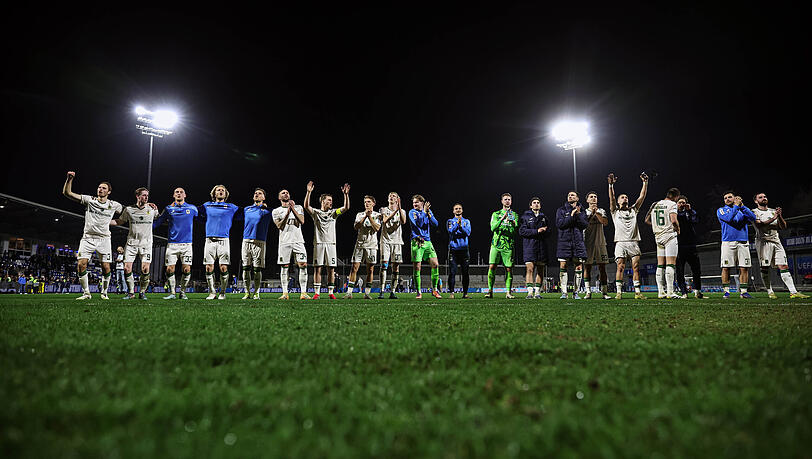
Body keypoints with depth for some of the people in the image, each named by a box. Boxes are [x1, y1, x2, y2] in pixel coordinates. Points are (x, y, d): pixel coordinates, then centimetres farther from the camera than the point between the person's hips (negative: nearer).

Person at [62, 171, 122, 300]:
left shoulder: (114, 205, 5)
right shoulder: (89, 200, 2)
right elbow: (67, 193, 0)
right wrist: (69, 179, -14)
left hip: (104, 239, 0)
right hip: (88, 238, 0)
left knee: (106, 268, -4)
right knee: (81, 265, -10)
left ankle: (104, 292, 16)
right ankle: (86, 293, 3)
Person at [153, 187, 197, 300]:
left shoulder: (192, 208, 8)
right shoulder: (168, 209, 9)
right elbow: (157, 222, 14)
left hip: (187, 244, -1)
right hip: (172, 243, 1)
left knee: (186, 269, -5)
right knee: (170, 269, -3)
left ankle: (183, 292, 10)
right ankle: (172, 292, 10)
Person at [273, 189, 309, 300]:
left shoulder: (298, 208, 13)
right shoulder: (276, 211, 10)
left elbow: (302, 221, -2)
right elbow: (279, 226, -5)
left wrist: (293, 209, -9)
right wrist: (287, 212, -12)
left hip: (298, 241, 1)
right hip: (284, 242, -1)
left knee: (303, 265, -9)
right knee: (285, 267, 0)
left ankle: (303, 293, -7)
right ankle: (285, 293, 7)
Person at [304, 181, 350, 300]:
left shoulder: (333, 213, 14)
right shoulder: (316, 212, 7)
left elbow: (346, 207, 2)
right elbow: (306, 206, -12)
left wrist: (346, 194, -11)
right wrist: (309, 192, -22)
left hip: (331, 243, 2)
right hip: (318, 243, -2)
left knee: (331, 269, 1)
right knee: (317, 268, -1)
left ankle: (331, 292, 7)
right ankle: (317, 292, 5)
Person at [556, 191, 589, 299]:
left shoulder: (582, 211, 12)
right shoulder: (561, 210, 9)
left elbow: (585, 225, -1)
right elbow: (559, 224, -6)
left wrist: (578, 214, -12)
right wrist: (572, 216, -10)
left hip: (578, 242, 1)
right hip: (564, 241, -1)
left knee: (579, 267, 0)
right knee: (563, 266, -6)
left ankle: (576, 292, 8)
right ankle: (564, 292, 0)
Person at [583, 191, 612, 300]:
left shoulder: (601, 211, 15)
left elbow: (605, 222, -3)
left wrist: (597, 212, -10)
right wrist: (591, 213, -9)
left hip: (600, 242, 1)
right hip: (588, 242, -1)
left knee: (602, 267, -1)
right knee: (587, 267, -4)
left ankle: (604, 292, 0)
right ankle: (588, 292, -1)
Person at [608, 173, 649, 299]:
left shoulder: (633, 210, 22)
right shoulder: (615, 211, 15)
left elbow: (642, 197, 15)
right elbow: (611, 198, 0)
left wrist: (645, 182, 8)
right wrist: (611, 185, -13)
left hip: (634, 242, 3)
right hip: (621, 242, -2)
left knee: (636, 267, -3)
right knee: (620, 266, -9)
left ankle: (637, 292, -1)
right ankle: (619, 292, -8)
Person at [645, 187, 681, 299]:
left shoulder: (655, 205, 15)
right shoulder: (672, 204, -5)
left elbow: (647, 220, 18)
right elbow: (674, 220, -16)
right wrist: (678, 229, 1)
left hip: (658, 236, 7)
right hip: (670, 236, -7)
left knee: (660, 265, 7)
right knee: (670, 264, -9)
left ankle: (661, 292, 7)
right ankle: (670, 292, -13)